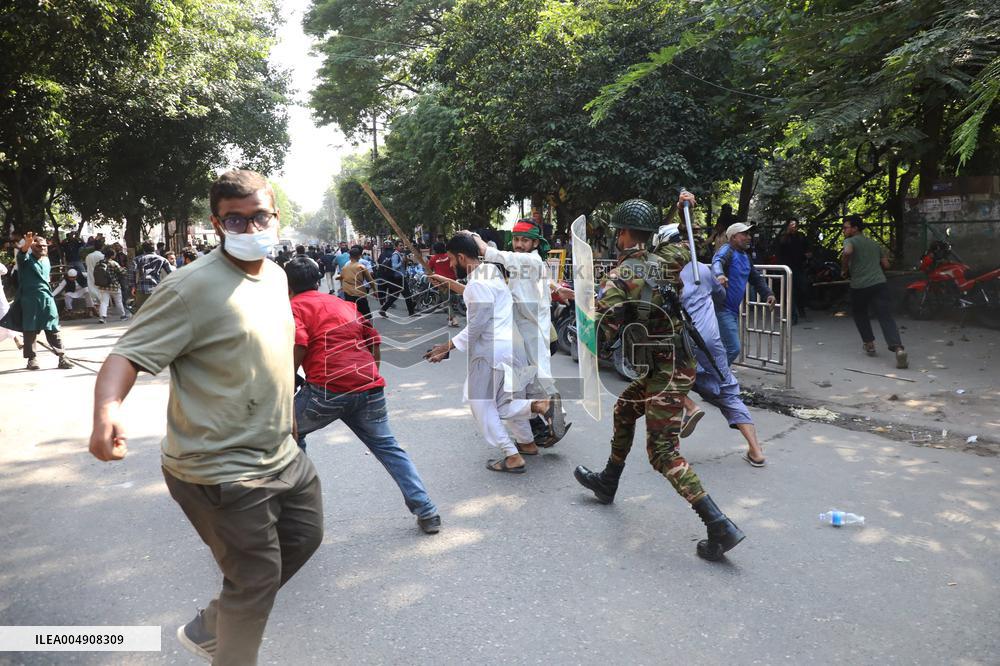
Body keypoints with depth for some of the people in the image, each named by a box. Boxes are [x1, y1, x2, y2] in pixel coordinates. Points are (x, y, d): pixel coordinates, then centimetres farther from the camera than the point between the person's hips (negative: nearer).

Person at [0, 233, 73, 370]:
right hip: (29, 298, -4)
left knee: (53, 329, 1)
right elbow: (22, 252, -27)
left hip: (47, 298, 4)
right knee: (30, 330, 2)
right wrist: (27, 244, -47)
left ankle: (62, 358, 0)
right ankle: (31, 358, 11)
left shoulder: (46, 260, 16)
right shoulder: (26, 258, -3)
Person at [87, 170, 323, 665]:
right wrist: (107, 409, -44)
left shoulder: (275, 275, 5)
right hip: (223, 471, -9)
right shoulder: (193, 287, -20)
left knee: (304, 536, 22)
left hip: (281, 455, 9)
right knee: (256, 579, 3)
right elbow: (129, 353, -24)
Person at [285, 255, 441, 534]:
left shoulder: (294, 307, 7)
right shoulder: (347, 304, 24)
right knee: (388, 448, 15)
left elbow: (298, 346, -10)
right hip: (369, 387, 5)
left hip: (327, 389, -5)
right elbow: (375, 342, 21)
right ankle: (426, 512, 11)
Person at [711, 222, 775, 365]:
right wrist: (719, 275, -56)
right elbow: (717, 262, -34)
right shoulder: (727, 250, -11)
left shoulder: (745, 256, 16)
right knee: (733, 348, -13)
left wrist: (768, 294, 10)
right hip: (723, 308, -9)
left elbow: (756, 278, 25)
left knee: (726, 348, 15)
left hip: (733, 309, 9)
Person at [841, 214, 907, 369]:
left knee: (860, 314, 23)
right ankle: (898, 348, -25)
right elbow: (886, 264, 22)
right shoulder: (874, 244, 21)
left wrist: (845, 268, -6)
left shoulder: (850, 241, 3)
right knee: (885, 316, -7)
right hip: (879, 283, 4)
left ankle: (869, 343, 24)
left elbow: (847, 252, -21)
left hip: (859, 286, -4)